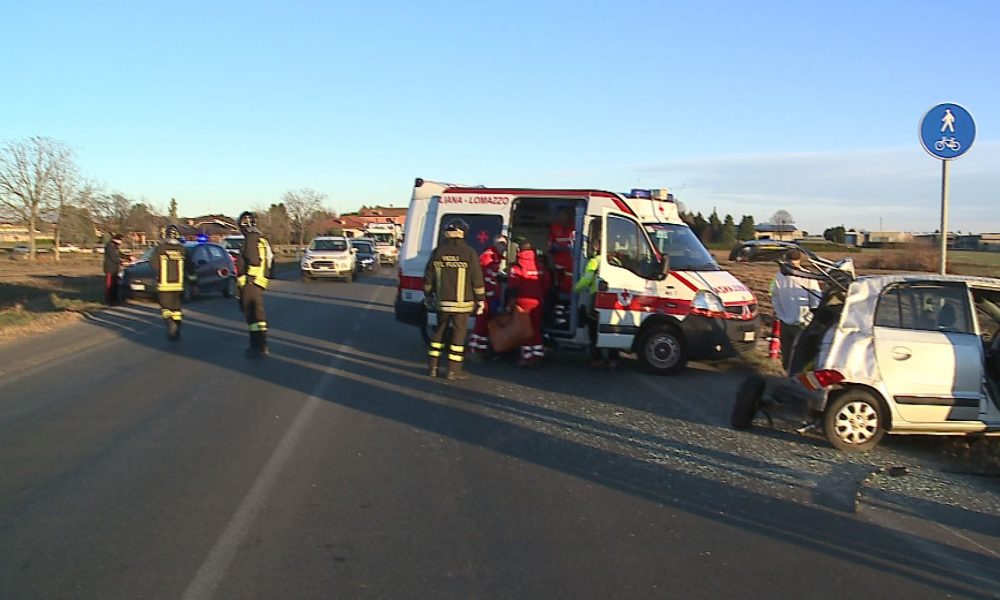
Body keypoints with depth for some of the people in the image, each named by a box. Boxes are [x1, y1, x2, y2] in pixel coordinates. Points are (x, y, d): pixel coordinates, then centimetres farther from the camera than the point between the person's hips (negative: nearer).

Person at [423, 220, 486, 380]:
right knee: (459, 333, 3)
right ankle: (454, 370, 3)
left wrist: (428, 295, 21)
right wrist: (480, 300, 1)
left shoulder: (438, 251, 2)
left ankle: (433, 367, 20)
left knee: (439, 331, 16)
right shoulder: (468, 252, -9)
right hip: (461, 303, -4)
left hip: (442, 302, 4)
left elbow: (428, 277, 9)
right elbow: (477, 279, -8)